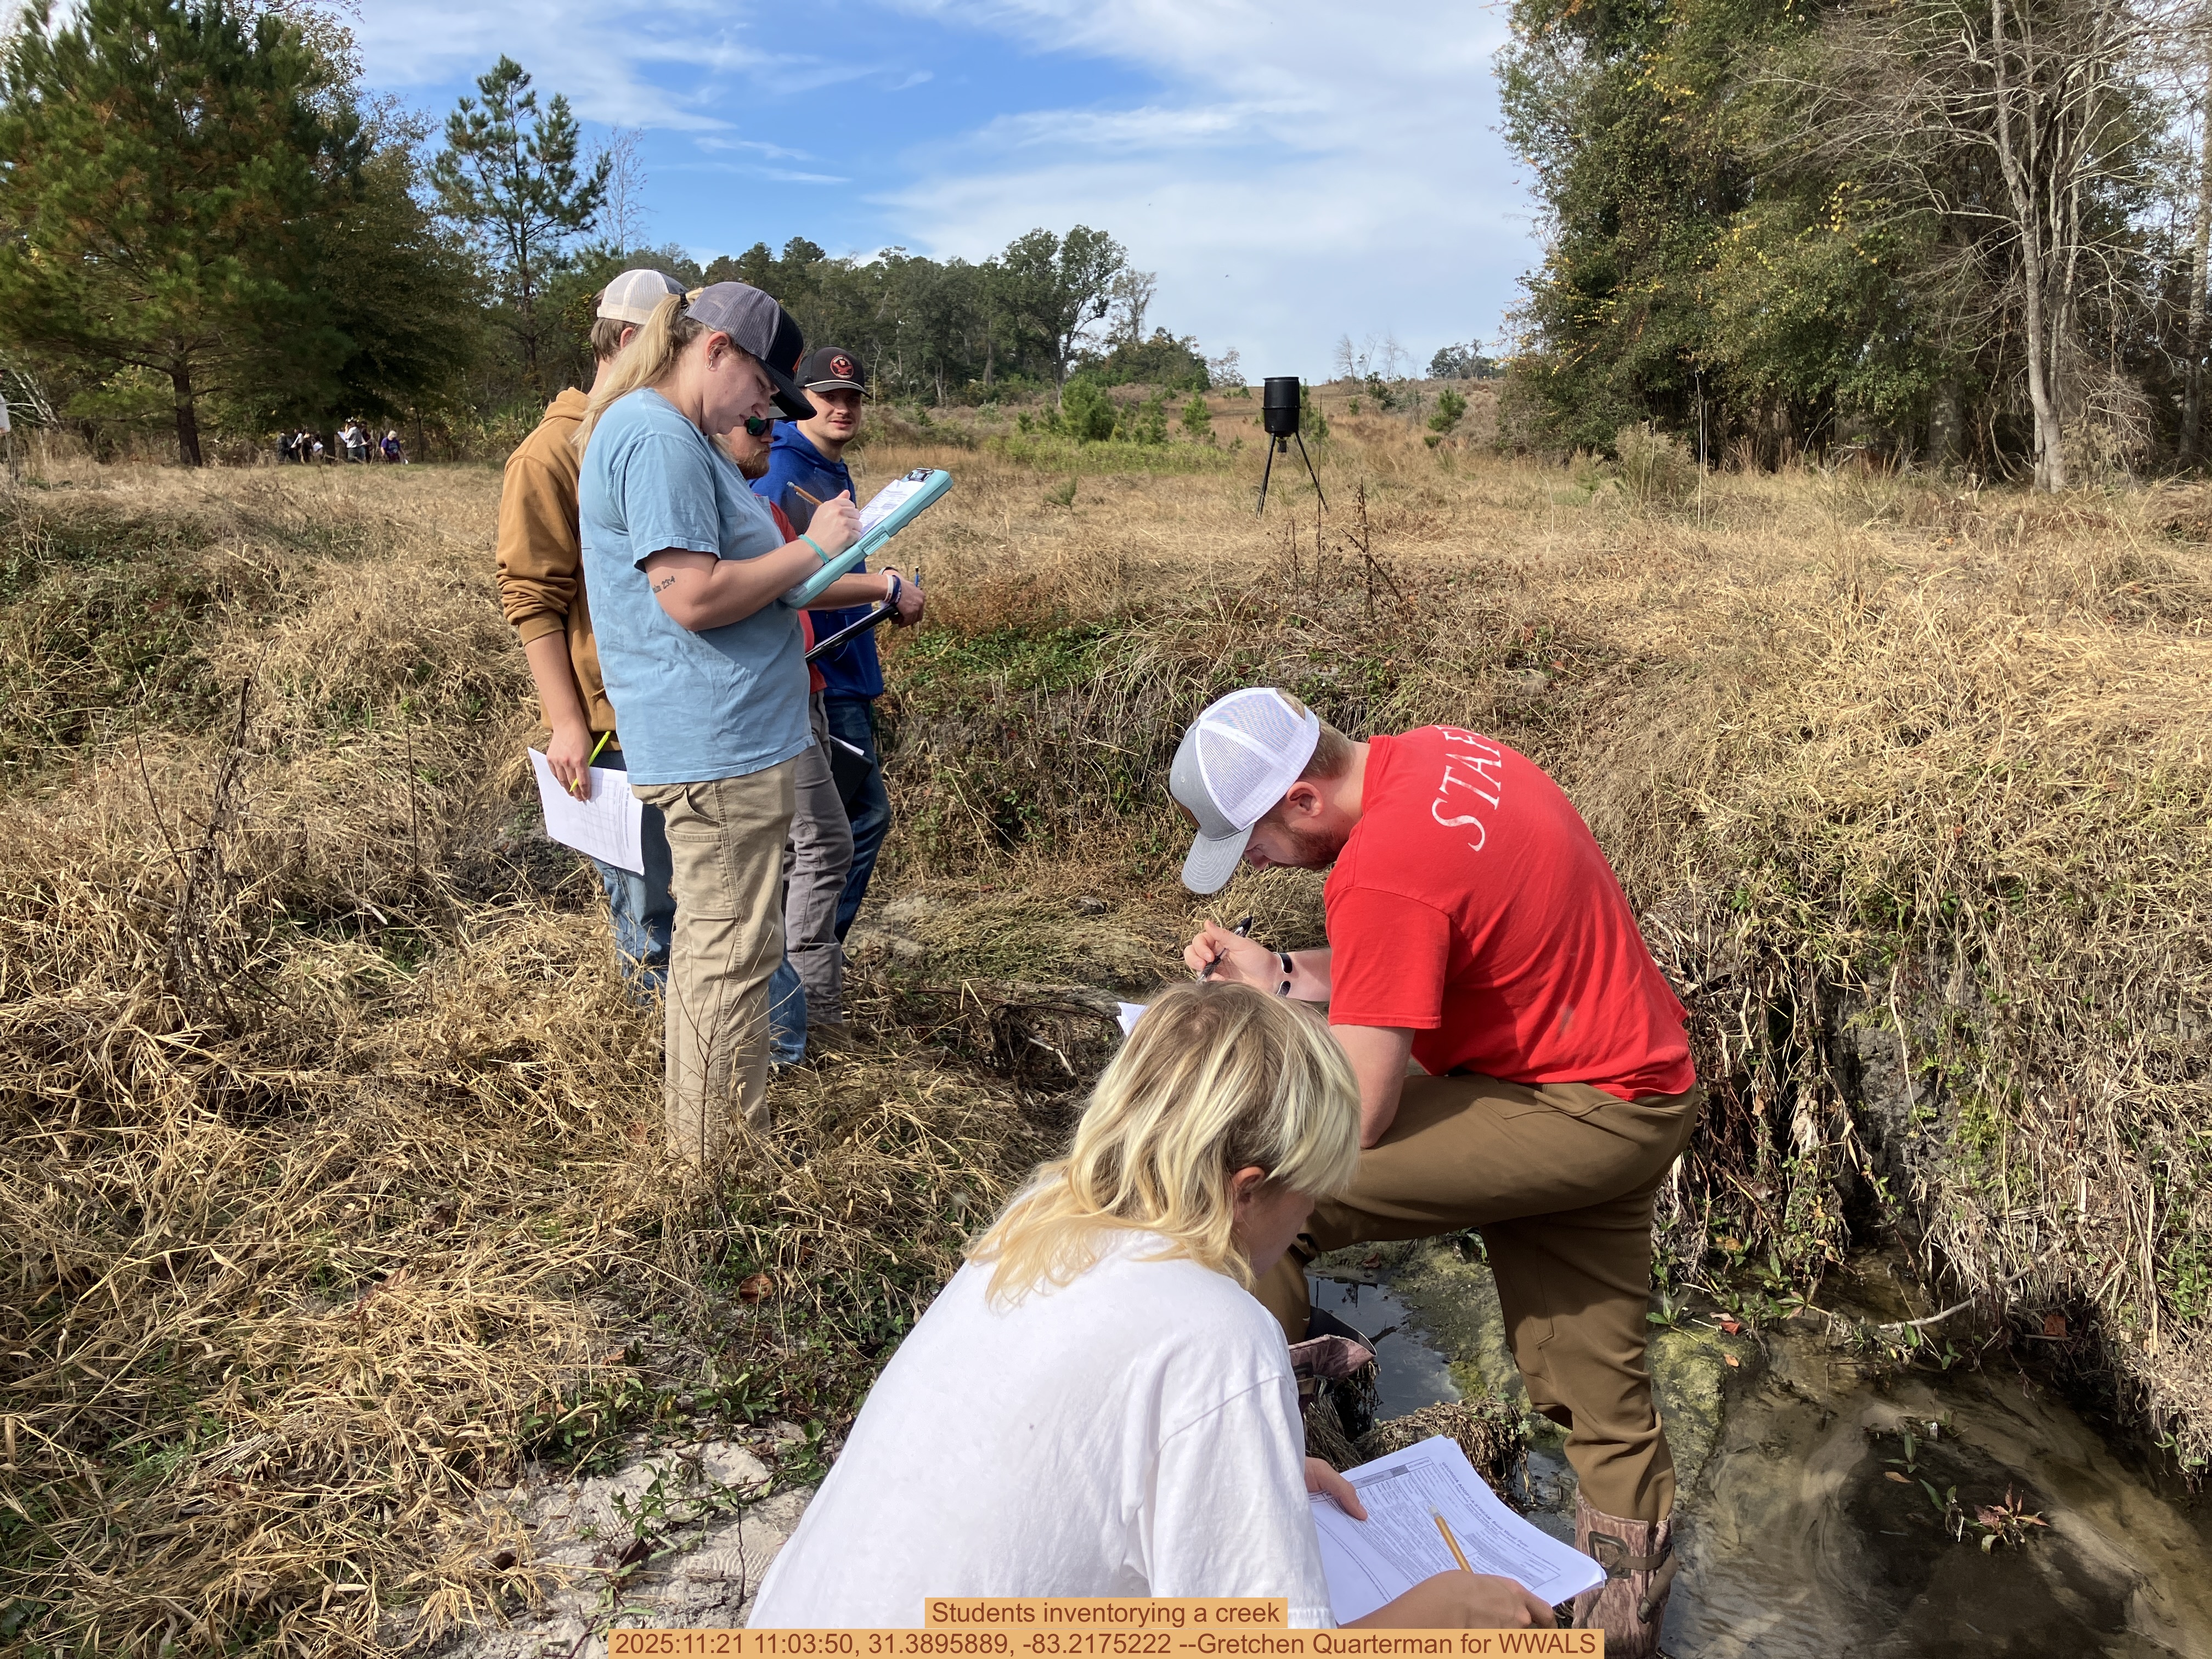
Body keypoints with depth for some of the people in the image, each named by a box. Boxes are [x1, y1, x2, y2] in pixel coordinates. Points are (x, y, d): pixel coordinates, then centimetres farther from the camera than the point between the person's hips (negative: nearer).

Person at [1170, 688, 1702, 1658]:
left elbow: (1356, 1123, -22)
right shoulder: (1434, 756, 1)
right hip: (1641, 1080, 10)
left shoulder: (1385, 873, -27)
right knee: (1600, 1395, 21)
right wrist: (1283, 975, 5)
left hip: (1582, 1116, -10)